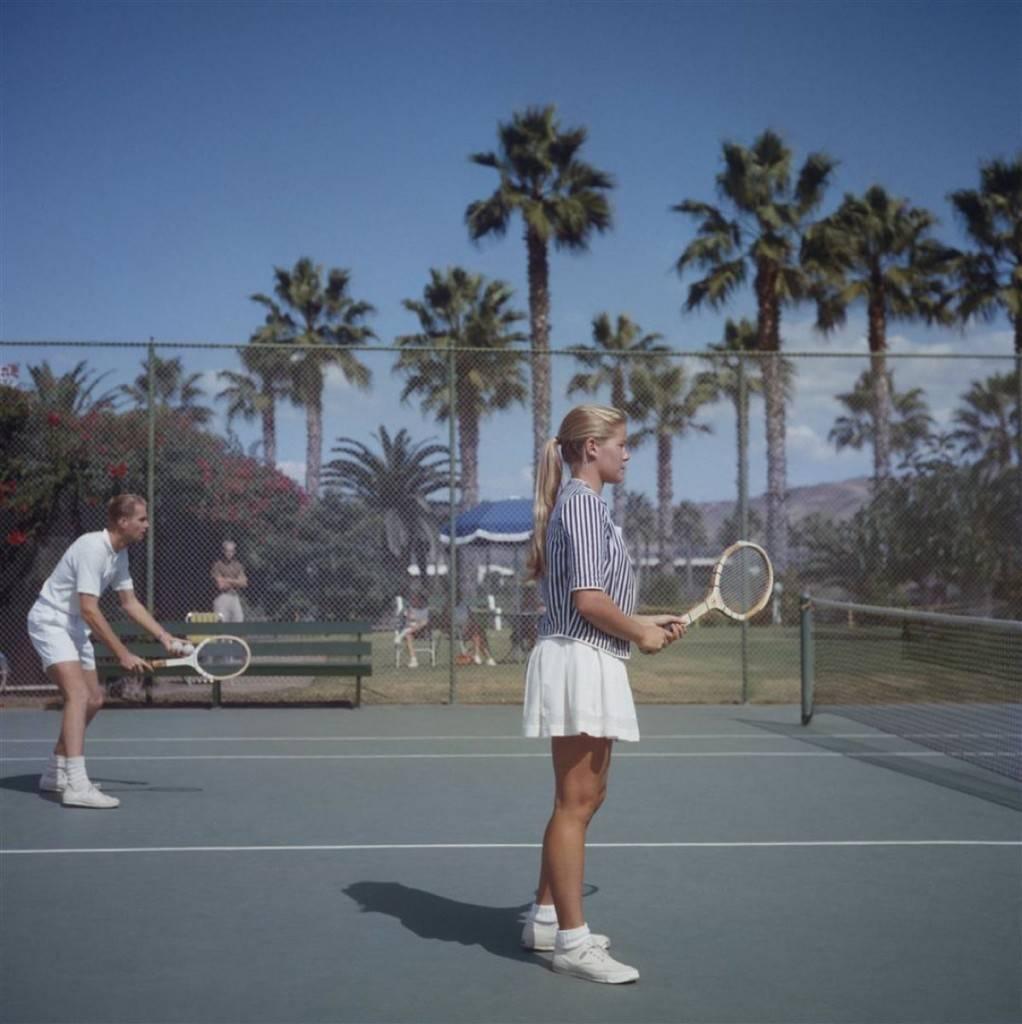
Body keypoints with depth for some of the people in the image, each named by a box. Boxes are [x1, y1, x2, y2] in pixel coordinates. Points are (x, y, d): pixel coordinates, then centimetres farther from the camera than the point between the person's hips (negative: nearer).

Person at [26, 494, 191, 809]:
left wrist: (166, 637, 3)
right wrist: (123, 655, -29)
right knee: (79, 694, -24)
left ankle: (55, 774, 25)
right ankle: (76, 785, -32)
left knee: (93, 701, 12)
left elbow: (130, 603, 13)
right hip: (50, 621, -10)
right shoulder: (92, 548, -26)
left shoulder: (120, 554, 4)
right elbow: (89, 610, -29)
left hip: (74, 627, 10)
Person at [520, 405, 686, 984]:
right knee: (576, 802, -6)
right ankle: (572, 943, 0)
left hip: (593, 663, 11)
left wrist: (646, 622, 12)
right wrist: (639, 632, -8)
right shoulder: (581, 503, -13)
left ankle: (546, 919, 27)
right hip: (578, 660, -11)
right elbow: (588, 597, -20)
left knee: (585, 797, 17)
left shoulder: (586, 504, 18)